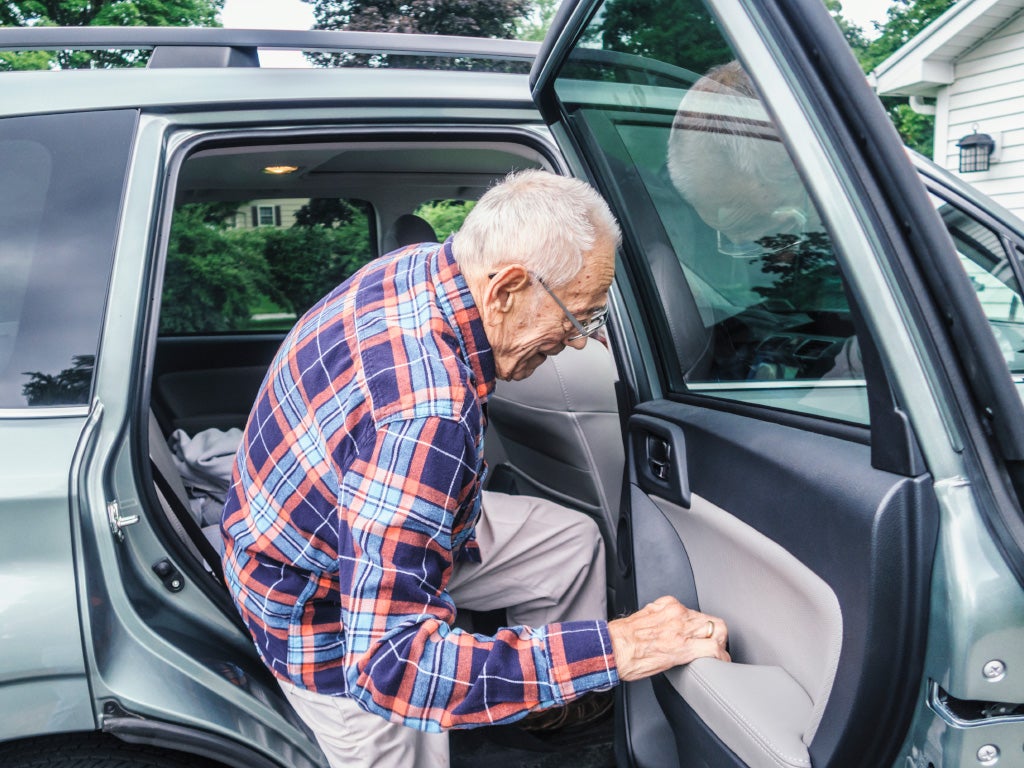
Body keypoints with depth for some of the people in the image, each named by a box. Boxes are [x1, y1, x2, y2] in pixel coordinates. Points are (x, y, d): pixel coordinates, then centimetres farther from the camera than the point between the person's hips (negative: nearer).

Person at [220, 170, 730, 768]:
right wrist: (614, 650, -39)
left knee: (571, 541, 12)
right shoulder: (425, 418, -42)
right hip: (329, 620, -8)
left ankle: (564, 720, 35)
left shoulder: (421, 265, -14)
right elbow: (390, 663, -40)